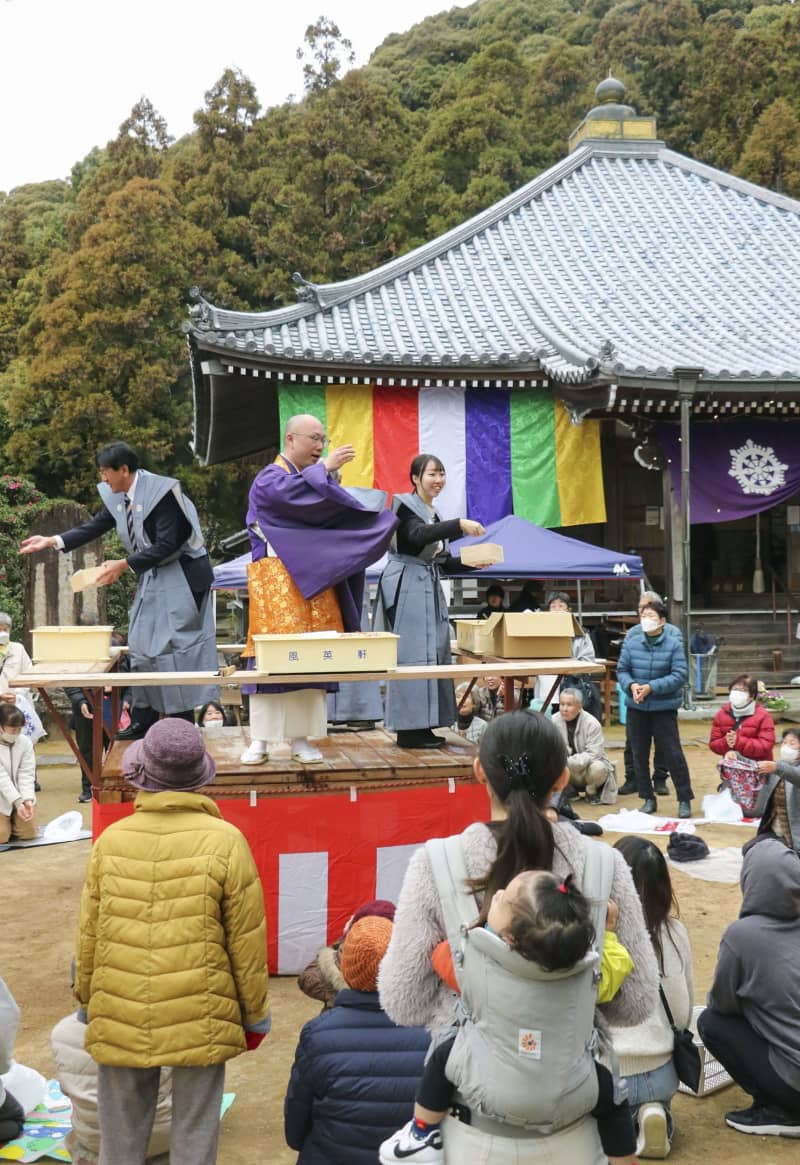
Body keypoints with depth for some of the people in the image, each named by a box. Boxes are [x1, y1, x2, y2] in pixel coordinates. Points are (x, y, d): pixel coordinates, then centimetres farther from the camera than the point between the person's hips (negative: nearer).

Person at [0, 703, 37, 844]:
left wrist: (28, 800, -23)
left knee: (29, 833, 1)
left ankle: (12, 820, 32)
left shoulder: (25, 742, -8)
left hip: (20, 798, 4)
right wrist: (17, 802, -29)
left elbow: (27, 775, -9)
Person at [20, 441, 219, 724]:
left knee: (174, 645, -7)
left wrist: (124, 564, -24)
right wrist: (51, 541, 5)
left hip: (180, 576, -8)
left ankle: (184, 723, 0)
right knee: (142, 644, 8)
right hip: (151, 577, 8)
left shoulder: (160, 491, -21)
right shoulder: (115, 496, 2)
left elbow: (166, 545, -24)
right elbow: (94, 527, 13)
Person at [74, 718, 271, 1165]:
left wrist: (87, 1000, 20)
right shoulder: (225, 843, -12)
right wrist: (255, 1014, 6)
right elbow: (246, 939, -7)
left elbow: (89, 934, 4)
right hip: (200, 1022, -2)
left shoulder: (111, 840, -5)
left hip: (119, 1022, 3)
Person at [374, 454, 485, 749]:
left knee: (432, 654, 7)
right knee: (411, 654, -10)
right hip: (407, 586, -9)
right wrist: (459, 524, -36)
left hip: (429, 589, 9)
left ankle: (422, 726, 13)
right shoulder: (405, 505, -5)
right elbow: (418, 535, -27)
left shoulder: (434, 514, 19)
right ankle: (408, 730, -7)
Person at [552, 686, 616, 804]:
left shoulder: (592, 723, -22)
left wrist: (568, 762, -38)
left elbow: (593, 754, -27)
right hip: (568, 773, 3)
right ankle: (568, 790, 4)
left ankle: (591, 791, -1)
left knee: (598, 768, -37)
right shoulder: (554, 721, -12)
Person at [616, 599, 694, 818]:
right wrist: (631, 685, -17)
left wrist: (652, 687, -21)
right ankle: (648, 798, 22)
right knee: (639, 754, 9)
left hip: (664, 707, -3)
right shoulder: (631, 642, -2)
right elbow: (622, 670, 4)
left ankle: (685, 800, 12)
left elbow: (680, 675, -13)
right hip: (636, 707, 3)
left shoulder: (673, 644, -10)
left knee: (673, 753, -2)